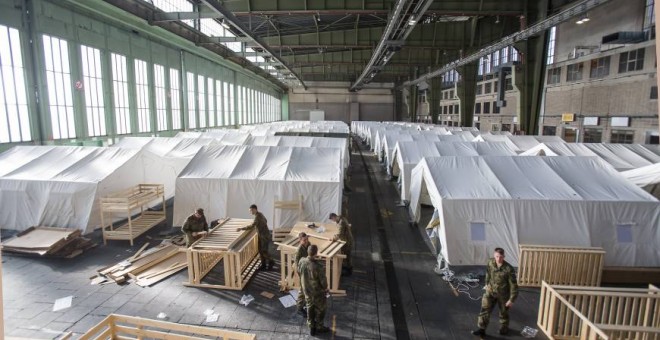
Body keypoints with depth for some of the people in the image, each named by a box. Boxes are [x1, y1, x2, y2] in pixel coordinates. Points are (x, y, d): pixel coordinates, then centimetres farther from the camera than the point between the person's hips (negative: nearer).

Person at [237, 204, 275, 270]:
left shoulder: (258, 217, -25)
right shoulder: (260, 214, 5)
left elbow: (251, 227, -34)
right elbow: (265, 221, 24)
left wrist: (241, 228, -32)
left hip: (265, 236, -10)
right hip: (261, 235, 10)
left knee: (264, 251, 0)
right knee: (260, 250, 12)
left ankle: (271, 262, 19)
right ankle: (263, 265, 20)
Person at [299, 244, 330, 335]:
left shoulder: (302, 261, -21)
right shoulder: (319, 266, -38)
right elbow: (323, 281, -23)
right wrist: (326, 289, -2)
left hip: (306, 290, 5)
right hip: (318, 292, -5)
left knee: (310, 308, 26)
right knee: (320, 309, 21)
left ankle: (312, 328, 42)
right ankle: (319, 327, 41)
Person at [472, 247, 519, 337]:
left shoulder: (509, 269, -27)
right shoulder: (490, 263, -14)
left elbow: (513, 285, -20)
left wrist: (511, 299, -17)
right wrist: (487, 284, 18)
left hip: (503, 294, -3)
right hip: (490, 291, 3)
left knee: (503, 313, 18)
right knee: (485, 310, -1)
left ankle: (504, 328, 44)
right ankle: (482, 329, 12)